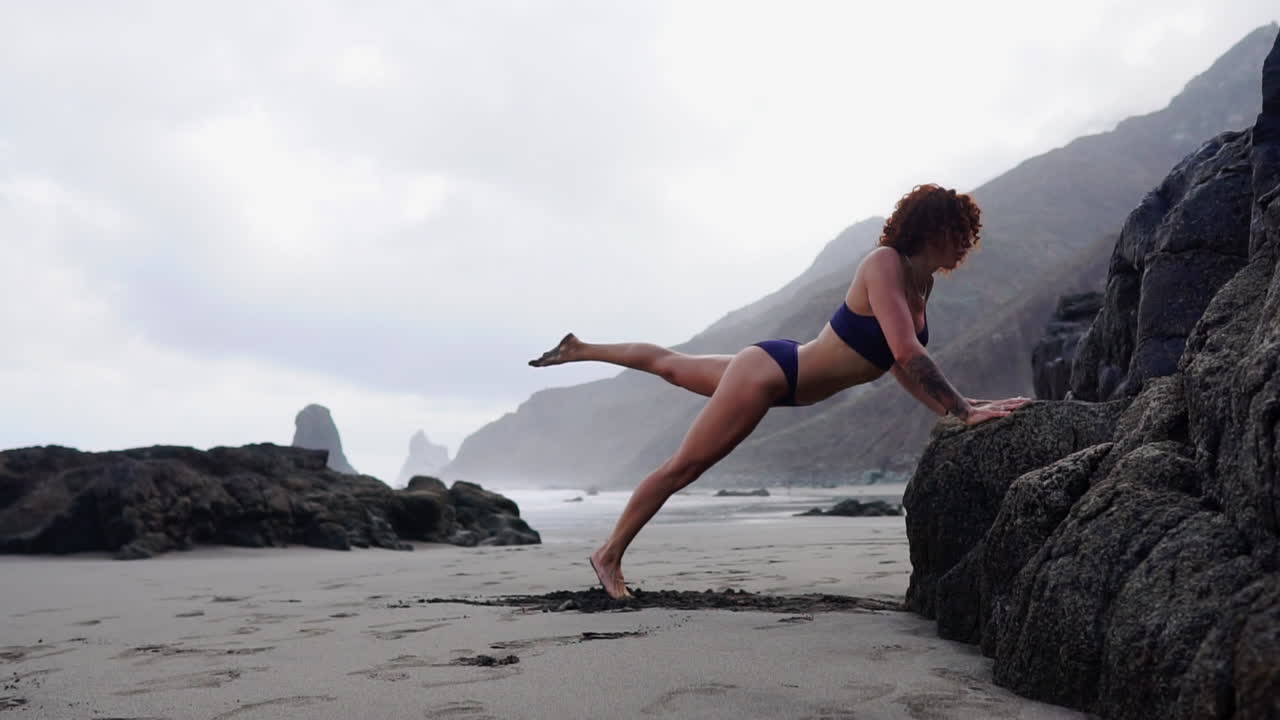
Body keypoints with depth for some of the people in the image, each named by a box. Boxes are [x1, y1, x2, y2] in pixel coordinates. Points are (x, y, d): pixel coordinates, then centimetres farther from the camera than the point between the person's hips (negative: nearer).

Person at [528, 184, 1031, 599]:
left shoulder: (923, 282, 3)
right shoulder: (885, 264, -25)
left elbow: (901, 367, 8)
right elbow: (906, 352, -34)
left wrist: (957, 404, -1)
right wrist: (963, 412, -32)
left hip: (786, 374, 9)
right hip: (770, 371, -9)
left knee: (670, 365, 26)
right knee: (683, 466, 3)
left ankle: (580, 350, 45)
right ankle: (609, 556, 17)